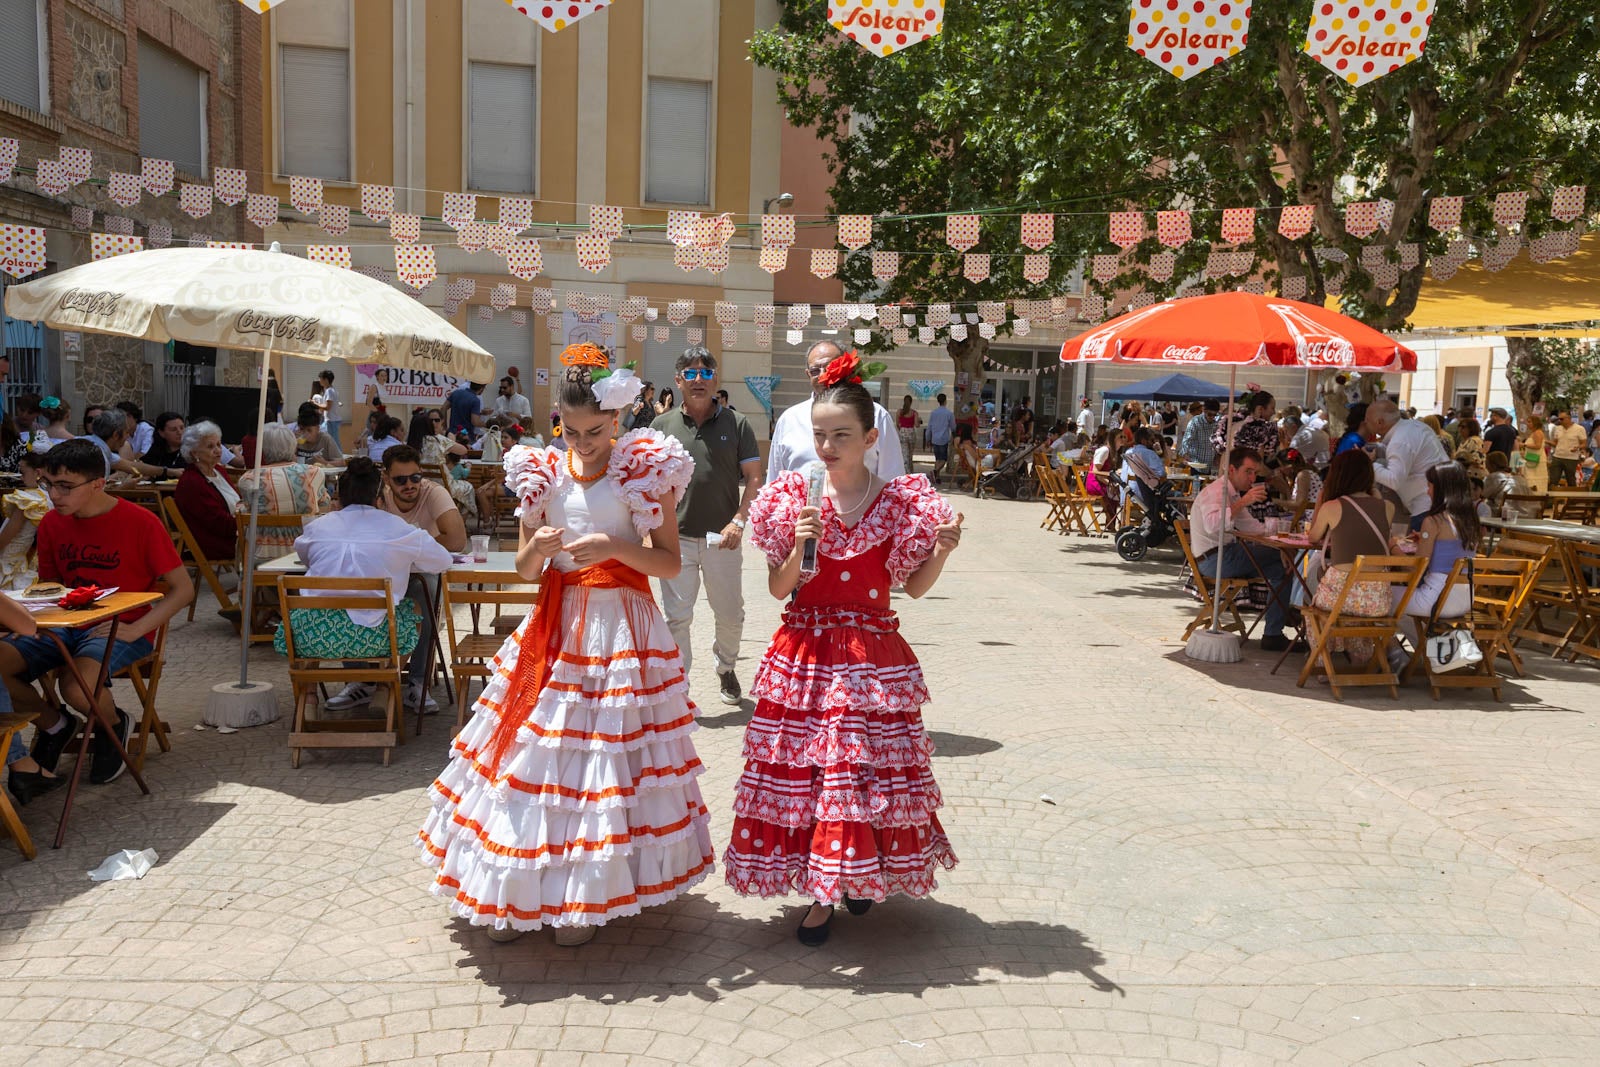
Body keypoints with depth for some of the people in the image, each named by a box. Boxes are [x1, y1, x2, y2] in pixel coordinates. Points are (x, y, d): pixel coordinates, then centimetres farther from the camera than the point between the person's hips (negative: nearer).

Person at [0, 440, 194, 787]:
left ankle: (115, 725, 4)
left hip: (124, 629, -6)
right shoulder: (52, 524, 5)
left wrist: (134, 630, -20)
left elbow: (183, 589, -10)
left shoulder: (140, 523, -12)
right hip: (66, 626, 6)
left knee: (76, 687, -34)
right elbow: (48, 586, 20)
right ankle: (54, 726, 10)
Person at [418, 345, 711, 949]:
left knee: (607, 756, 0)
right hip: (556, 628, 4)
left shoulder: (648, 469, -4)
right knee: (534, 752, 4)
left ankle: (593, 896, 17)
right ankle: (518, 892, 19)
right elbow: (524, 570, 8)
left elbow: (670, 563, -5)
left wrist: (616, 546, -21)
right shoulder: (543, 473, 6)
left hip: (622, 630, -3)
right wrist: (538, 547, -14)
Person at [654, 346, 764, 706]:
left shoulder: (736, 424, 2)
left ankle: (725, 669, 37)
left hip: (722, 537, 0)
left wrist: (739, 520, -12)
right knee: (677, 618, 2)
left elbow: (754, 478, 0)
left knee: (731, 615, 11)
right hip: (676, 537, 0)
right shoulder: (663, 426, 5)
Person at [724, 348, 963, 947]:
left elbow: (915, 587, 3)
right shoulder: (791, 498, 0)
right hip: (803, 651, 1)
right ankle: (819, 892, 19)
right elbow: (778, 589, -1)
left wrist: (943, 549, -15)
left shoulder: (902, 503, -3)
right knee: (801, 770, 3)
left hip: (872, 658, -1)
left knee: (864, 769, 4)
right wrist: (799, 547, -18)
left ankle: (863, 873, 31)